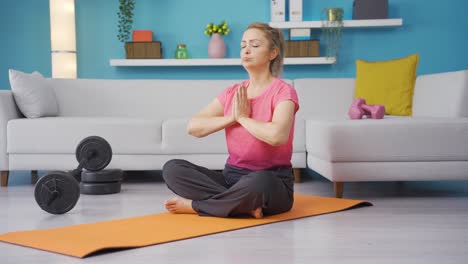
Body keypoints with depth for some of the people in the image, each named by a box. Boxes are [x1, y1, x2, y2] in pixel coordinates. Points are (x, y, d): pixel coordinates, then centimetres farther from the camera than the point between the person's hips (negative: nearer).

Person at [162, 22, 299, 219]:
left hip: (272, 182, -5)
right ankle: (245, 205, -23)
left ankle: (194, 205, -18)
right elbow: (193, 127, 1)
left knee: (258, 182, -42)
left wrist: (242, 117, -10)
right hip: (232, 177, 6)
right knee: (172, 168, -14)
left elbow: (277, 135, -27)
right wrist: (232, 117, -11)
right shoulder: (232, 93, 11)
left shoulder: (282, 91, -6)